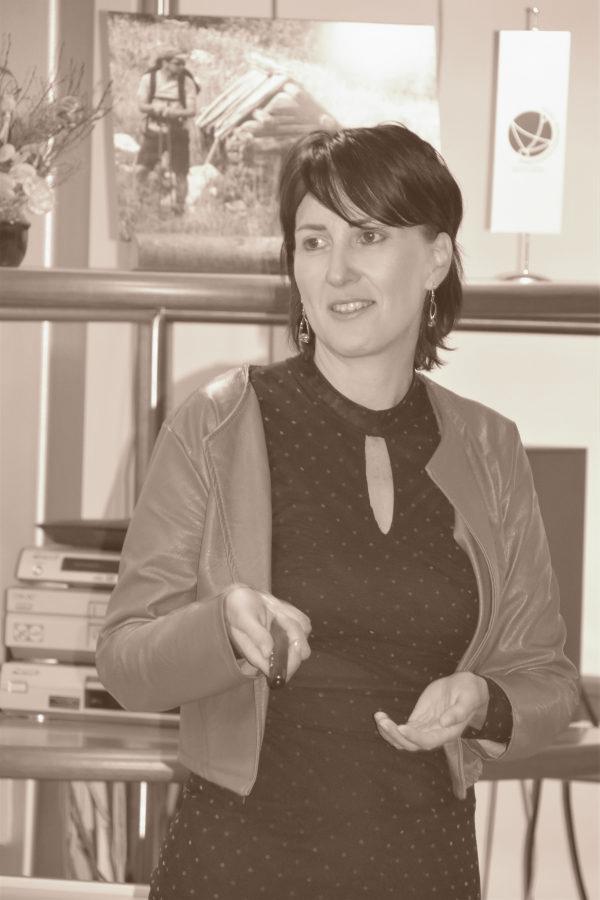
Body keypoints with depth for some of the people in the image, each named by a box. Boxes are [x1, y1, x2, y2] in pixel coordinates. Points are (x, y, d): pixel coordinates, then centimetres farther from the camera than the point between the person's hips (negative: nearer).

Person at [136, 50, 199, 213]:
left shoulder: (186, 82, -6)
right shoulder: (149, 79, -3)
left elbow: (192, 110, -10)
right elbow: (141, 106, -4)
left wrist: (176, 112, -30)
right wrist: (156, 109, -25)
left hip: (177, 133, 0)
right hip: (154, 131, 1)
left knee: (180, 174, 0)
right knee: (142, 169, -6)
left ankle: (180, 208, 13)